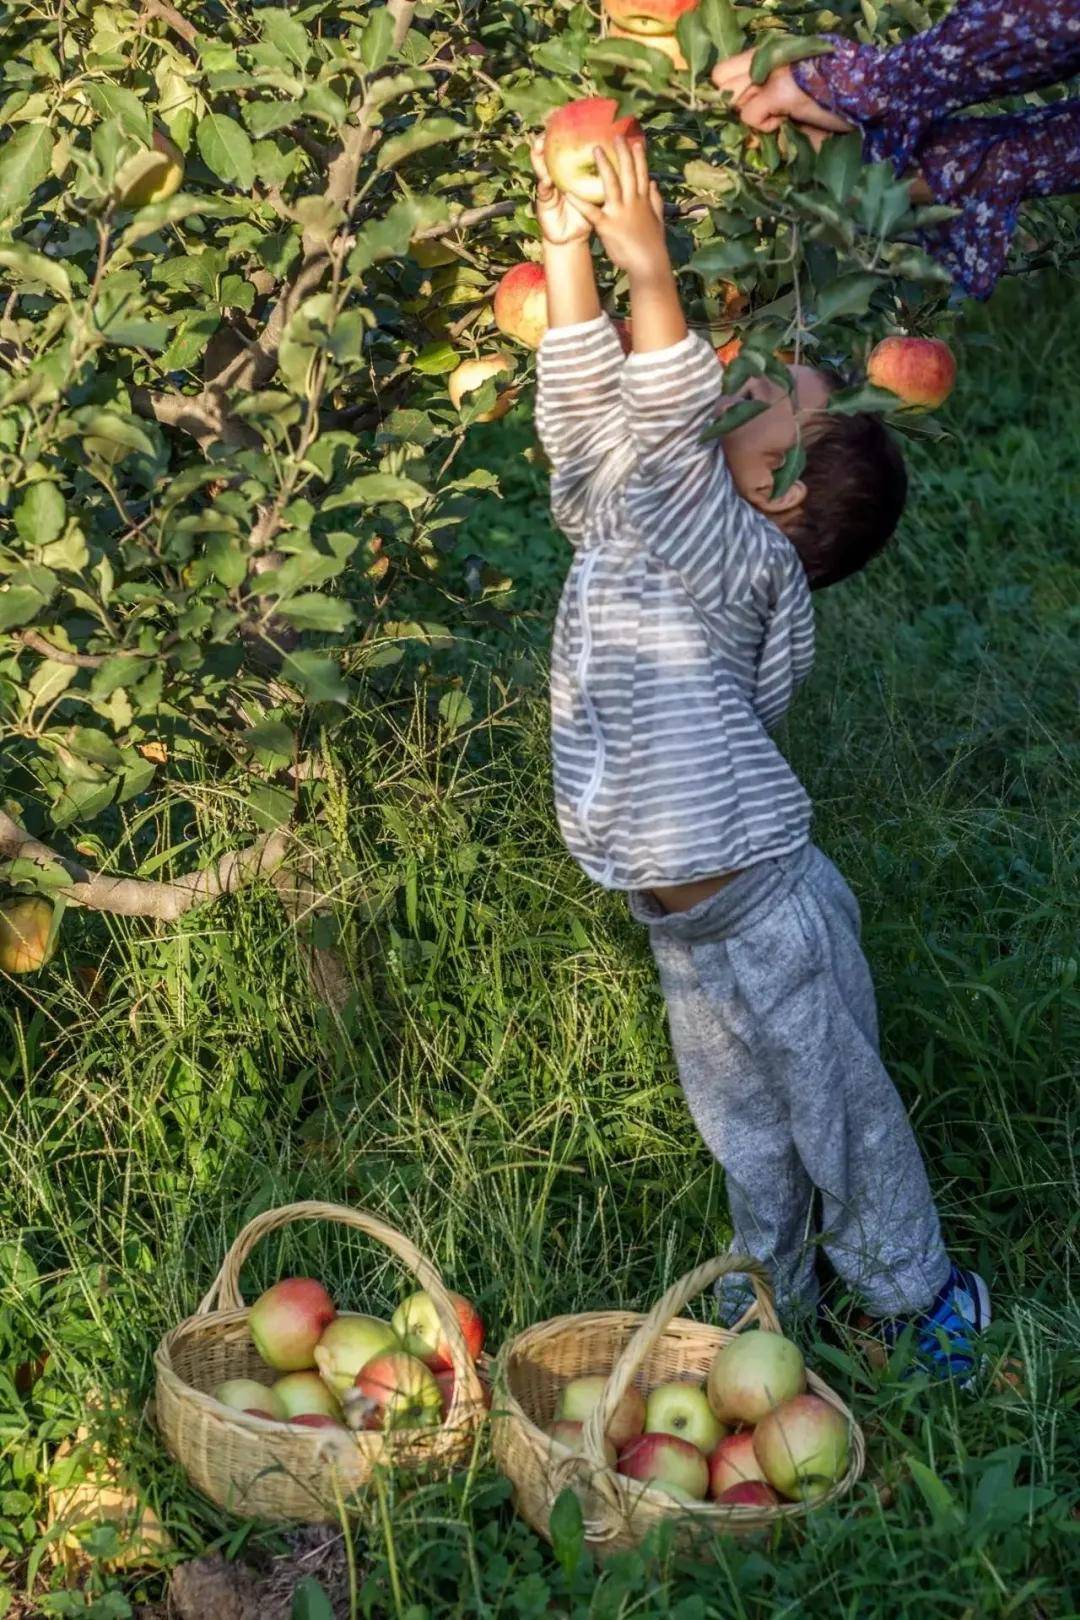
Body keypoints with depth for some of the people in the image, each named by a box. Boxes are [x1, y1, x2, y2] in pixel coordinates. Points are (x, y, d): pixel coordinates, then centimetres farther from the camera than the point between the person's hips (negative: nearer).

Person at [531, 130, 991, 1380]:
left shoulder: (740, 561, -19)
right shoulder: (625, 524, 5)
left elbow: (668, 445, -35)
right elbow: (585, 416, 6)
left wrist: (650, 271, -33)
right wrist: (568, 252, 1)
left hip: (758, 899, -8)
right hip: (682, 914, 8)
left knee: (838, 1112, 9)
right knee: (741, 1128, 22)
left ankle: (916, 1297, 29)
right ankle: (775, 1300, 40)